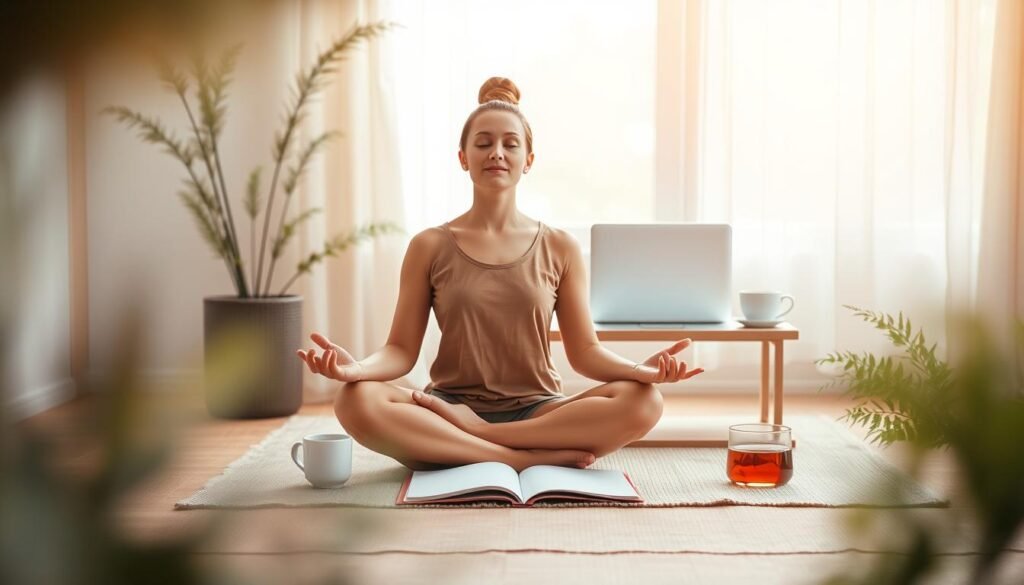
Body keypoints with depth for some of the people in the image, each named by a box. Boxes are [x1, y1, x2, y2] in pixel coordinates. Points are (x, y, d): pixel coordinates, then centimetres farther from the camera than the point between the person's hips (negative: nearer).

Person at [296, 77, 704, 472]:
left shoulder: (560, 249, 7)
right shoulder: (430, 247, 6)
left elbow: (584, 351, 4)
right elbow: (401, 349, 1)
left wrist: (638, 368, -18)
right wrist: (359, 367, -23)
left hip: (537, 413, 1)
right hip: (451, 407, -1)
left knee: (642, 401, -28)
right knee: (357, 401, -32)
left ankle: (471, 432, -20)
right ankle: (538, 457, -29)